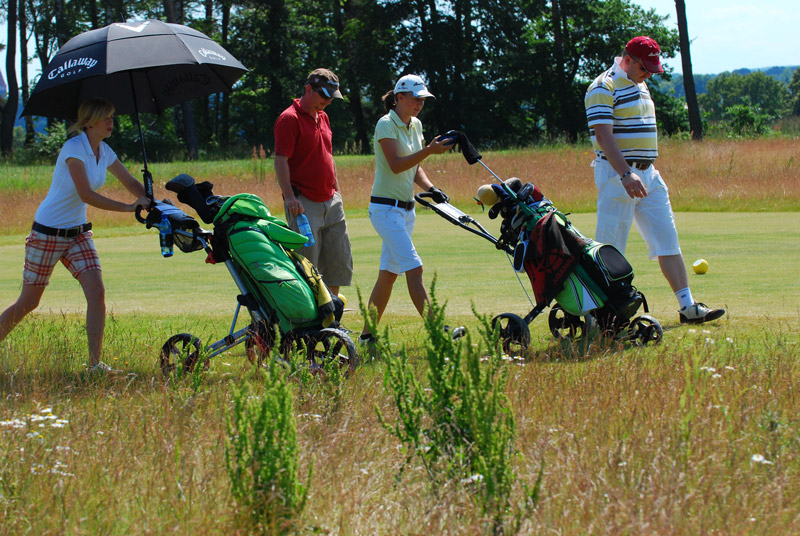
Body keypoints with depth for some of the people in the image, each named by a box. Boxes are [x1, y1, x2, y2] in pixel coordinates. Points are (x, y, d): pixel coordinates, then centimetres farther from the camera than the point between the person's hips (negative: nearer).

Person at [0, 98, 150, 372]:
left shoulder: (104, 152, 2)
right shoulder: (74, 148, -21)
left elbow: (130, 182, 10)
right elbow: (86, 195, -28)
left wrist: (150, 202, -8)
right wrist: (128, 207, -29)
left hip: (78, 233, 6)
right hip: (48, 233, -6)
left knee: (97, 294, -11)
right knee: (28, 302, 2)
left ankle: (95, 363, -8)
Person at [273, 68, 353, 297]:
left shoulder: (322, 117, 16)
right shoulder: (289, 119, -11)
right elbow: (280, 160, -16)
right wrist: (289, 197, -23)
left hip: (331, 201, 8)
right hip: (304, 205, -8)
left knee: (340, 263, 9)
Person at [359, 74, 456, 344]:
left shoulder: (415, 125, 12)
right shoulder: (386, 124, -12)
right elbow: (396, 164, -23)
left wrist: (430, 188, 0)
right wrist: (429, 150, -32)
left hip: (406, 208, 8)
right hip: (386, 208, -8)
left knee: (388, 274, 9)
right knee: (414, 268, -16)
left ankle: (367, 334, 15)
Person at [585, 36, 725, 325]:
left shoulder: (640, 85, 17)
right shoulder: (603, 89, -11)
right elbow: (604, 136, -21)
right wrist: (625, 175, -31)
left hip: (648, 173, 9)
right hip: (616, 174, -9)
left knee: (667, 238, 4)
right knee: (610, 248, -5)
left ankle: (688, 307, 3)